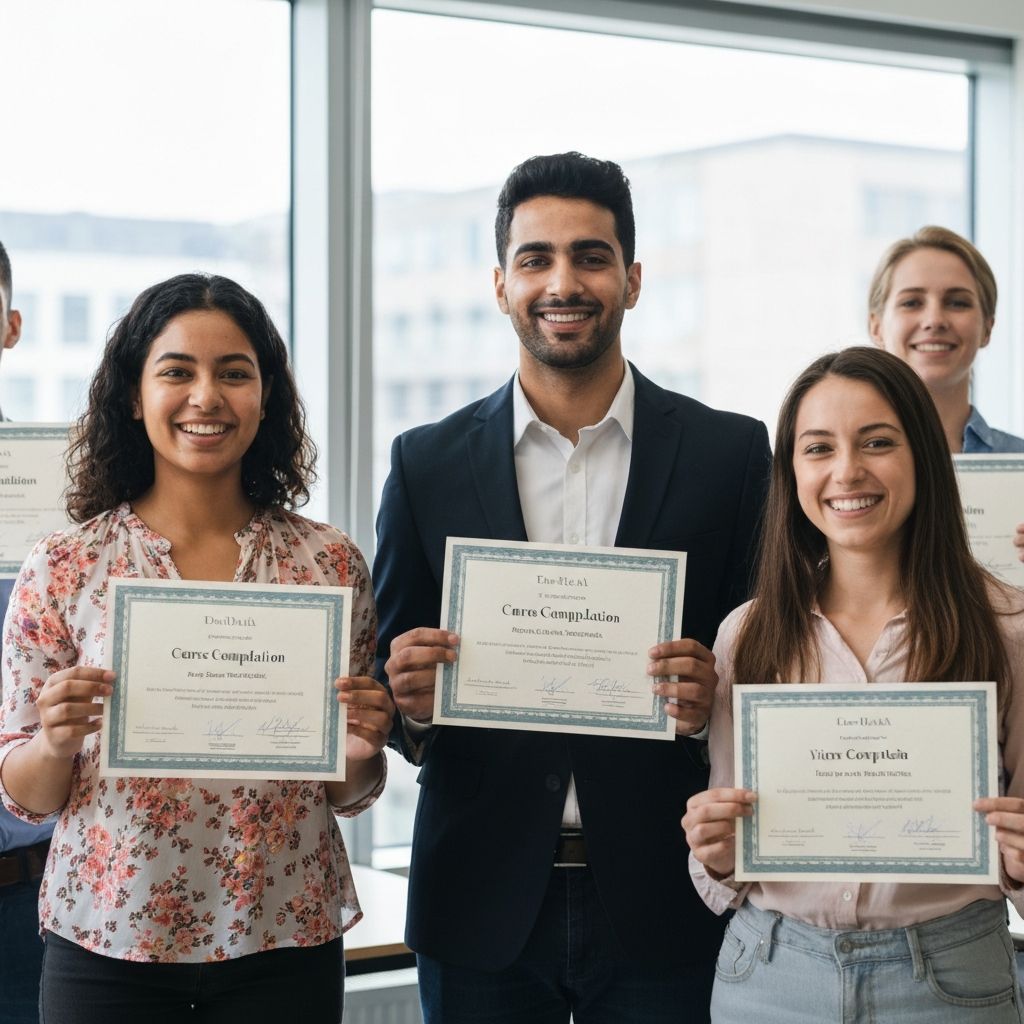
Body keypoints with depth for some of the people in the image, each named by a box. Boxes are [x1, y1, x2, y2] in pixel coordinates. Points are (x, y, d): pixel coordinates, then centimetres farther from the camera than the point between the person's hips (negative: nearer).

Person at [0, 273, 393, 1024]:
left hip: (286, 945, 1)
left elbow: (348, 794, 8)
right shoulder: (67, 566, -3)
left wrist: (363, 750, -13)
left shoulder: (330, 562, 0)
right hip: (108, 945, -1)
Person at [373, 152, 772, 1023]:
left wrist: (710, 704, -17)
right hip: (481, 908, 1)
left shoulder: (731, 452, 1)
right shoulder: (428, 463, 5)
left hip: (661, 911, -1)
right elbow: (393, 681, 8)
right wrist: (409, 703, -13)